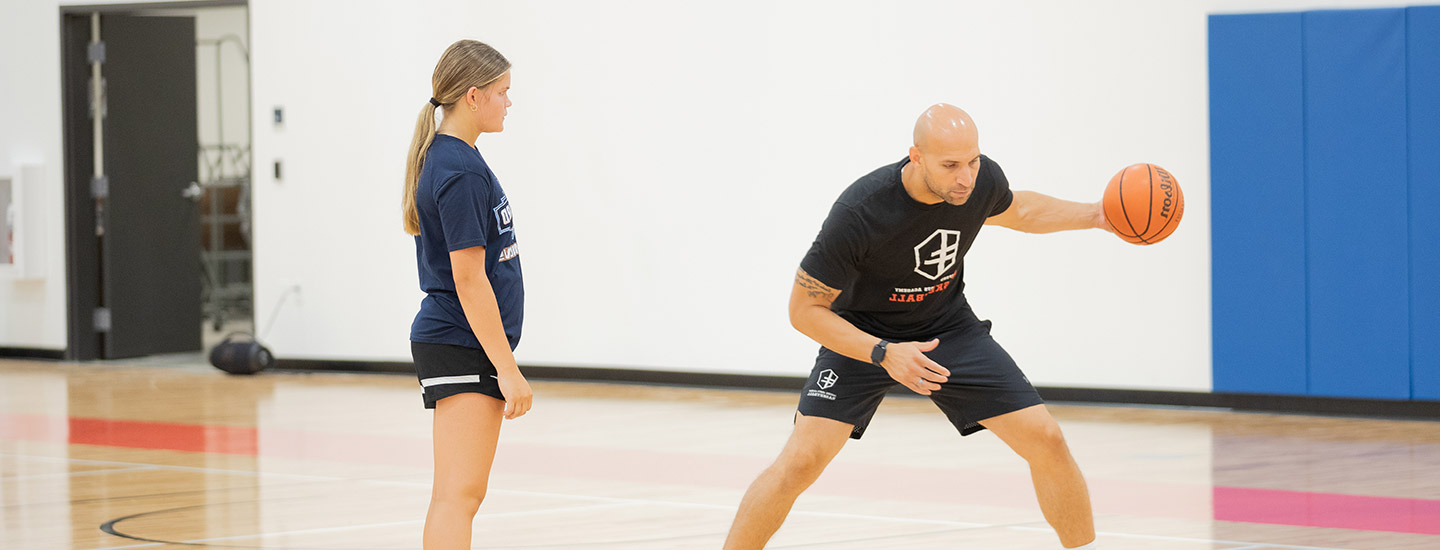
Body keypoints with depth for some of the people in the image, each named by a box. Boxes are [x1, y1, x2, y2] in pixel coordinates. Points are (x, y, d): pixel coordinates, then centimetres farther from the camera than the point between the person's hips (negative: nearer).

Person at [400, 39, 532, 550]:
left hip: (468, 348, 10)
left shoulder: (452, 158, 13)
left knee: (462, 492, 12)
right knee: (459, 493, -15)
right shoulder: (460, 173, -18)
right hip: (461, 348, -10)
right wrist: (508, 369, -18)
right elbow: (469, 279, -20)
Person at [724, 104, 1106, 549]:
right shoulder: (859, 212, -34)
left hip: (947, 325, 4)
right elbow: (804, 310, -23)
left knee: (1046, 441, -6)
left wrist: (1095, 215, 1)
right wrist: (883, 354, -35)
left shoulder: (983, 179, -18)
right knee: (803, 459, -21)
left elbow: (1015, 211, 11)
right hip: (862, 337, -4)